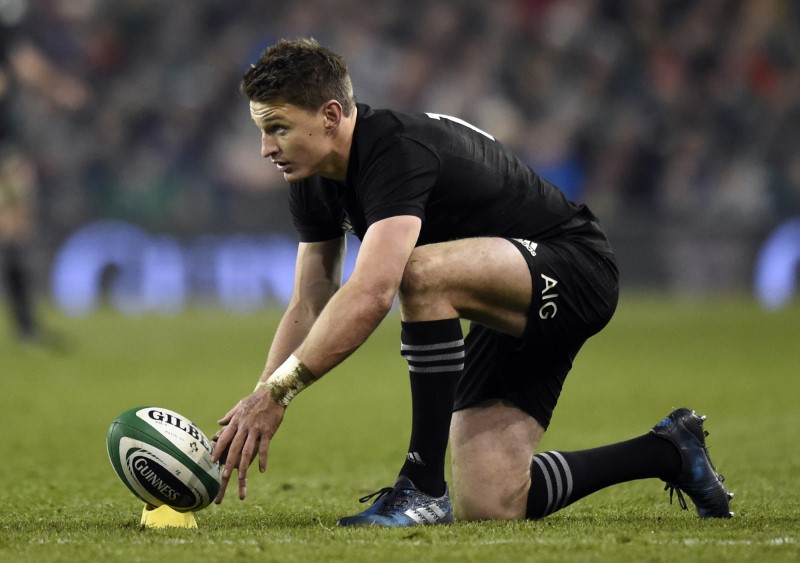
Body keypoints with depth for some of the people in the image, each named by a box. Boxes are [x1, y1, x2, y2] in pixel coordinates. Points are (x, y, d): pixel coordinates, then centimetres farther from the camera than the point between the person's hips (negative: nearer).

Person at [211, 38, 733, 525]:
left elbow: (370, 297, -41)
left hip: (574, 270, -10)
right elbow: (309, 308, 6)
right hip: (517, 312, 10)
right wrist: (254, 412, -5)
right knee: (488, 507, -1)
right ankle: (669, 452, 21)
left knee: (423, 272, -37)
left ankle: (424, 485, -25)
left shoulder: (397, 150, -29)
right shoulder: (315, 182, 0)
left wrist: (275, 392, -40)